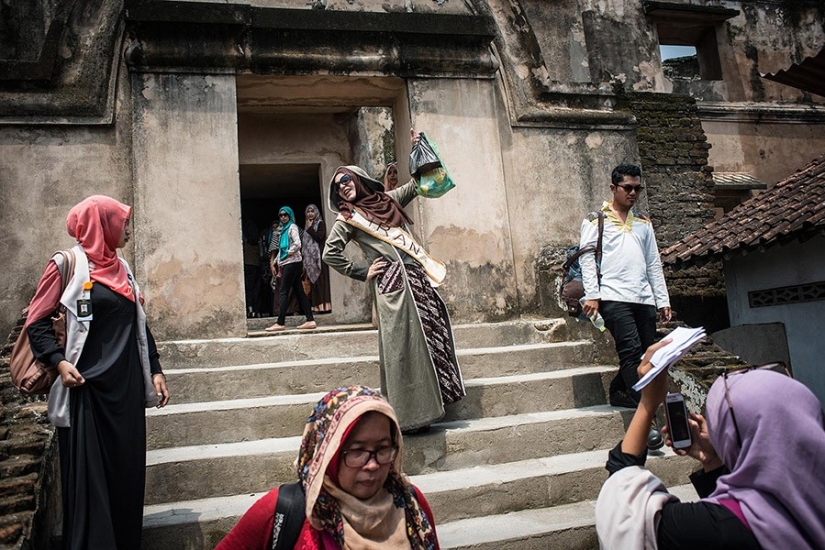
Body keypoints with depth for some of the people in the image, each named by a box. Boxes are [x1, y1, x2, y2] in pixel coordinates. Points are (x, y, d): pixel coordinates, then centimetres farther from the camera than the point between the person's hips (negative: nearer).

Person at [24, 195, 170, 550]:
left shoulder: (121, 267, 13)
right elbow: (37, 322, -5)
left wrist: (155, 370, 13)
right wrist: (59, 361, -19)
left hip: (127, 385, 6)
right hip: (88, 387, -6)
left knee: (128, 469, 11)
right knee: (89, 474, 0)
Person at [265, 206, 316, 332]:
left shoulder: (292, 227, -5)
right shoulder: (284, 229, 20)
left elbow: (297, 244, -18)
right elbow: (282, 249, 21)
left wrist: (285, 256, -11)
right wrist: (274, 262, 13)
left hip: (292, 262, -9)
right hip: (288, 264, 9)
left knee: (284, 292, -10)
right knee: (299, 291, 4)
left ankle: (280, 323, -10)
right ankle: (310, 320, 3)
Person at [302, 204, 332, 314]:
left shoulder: (320, 223, 1)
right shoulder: (307, 225, 20)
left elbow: (319, 237, -14)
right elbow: (304, 242, 19)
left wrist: (310, 229, -8)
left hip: (319, 256, -6)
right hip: (309, 257, 6)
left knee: (320, 280, -11)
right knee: (313, 280, 2)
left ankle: (324, 305, -13)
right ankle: (316, 306, 1)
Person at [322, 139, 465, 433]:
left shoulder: (386, 199, 18)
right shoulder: (347, 218, 5)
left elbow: (415, 183, 29)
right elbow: (330, 254, -1)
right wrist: (363, 273, -3)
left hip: (417, 276, 6)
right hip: (391, 284, -6)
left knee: (431, 337, 5)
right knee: (405, 346, -8)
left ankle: (426, 407, 16)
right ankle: (410, 416, 0)